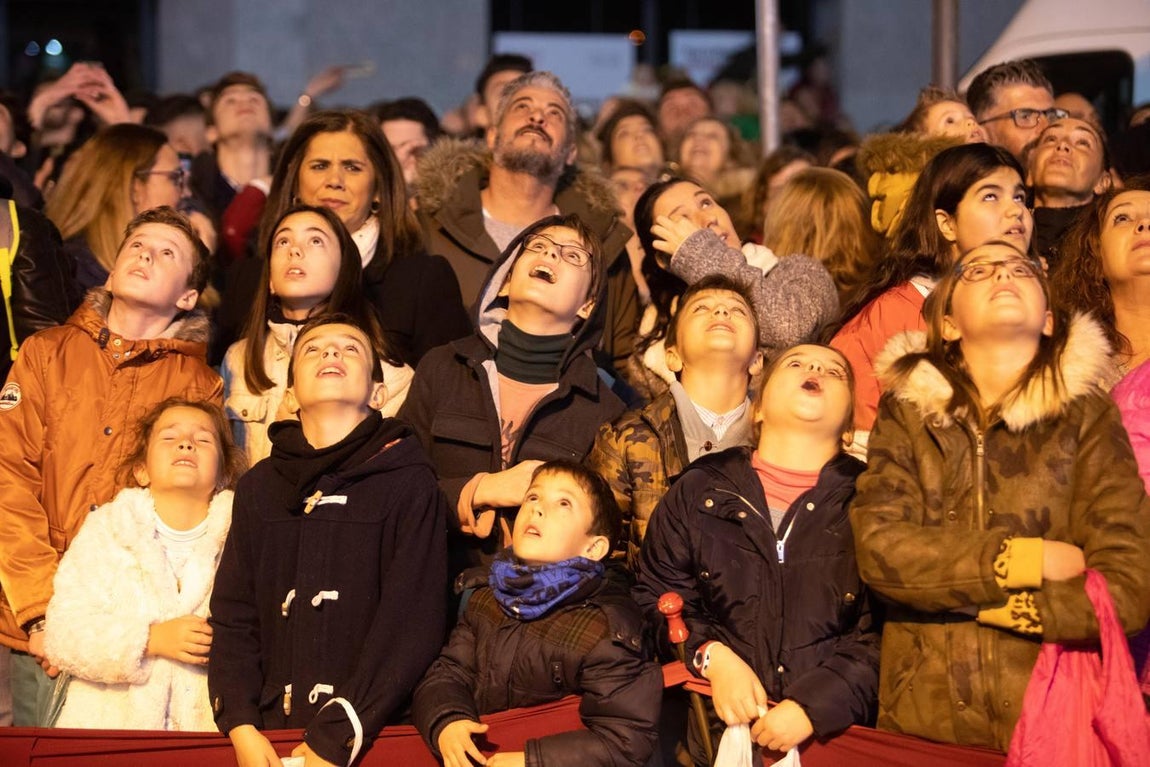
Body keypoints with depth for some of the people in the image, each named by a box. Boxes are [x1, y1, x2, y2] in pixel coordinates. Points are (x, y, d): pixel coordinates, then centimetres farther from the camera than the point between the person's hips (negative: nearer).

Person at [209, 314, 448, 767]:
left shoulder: (408, 481, 1)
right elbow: (233, 614, 9)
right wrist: (241, 725, -5)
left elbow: (412, 621, -7)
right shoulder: (258, 487, 13)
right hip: (273, 730, 3)